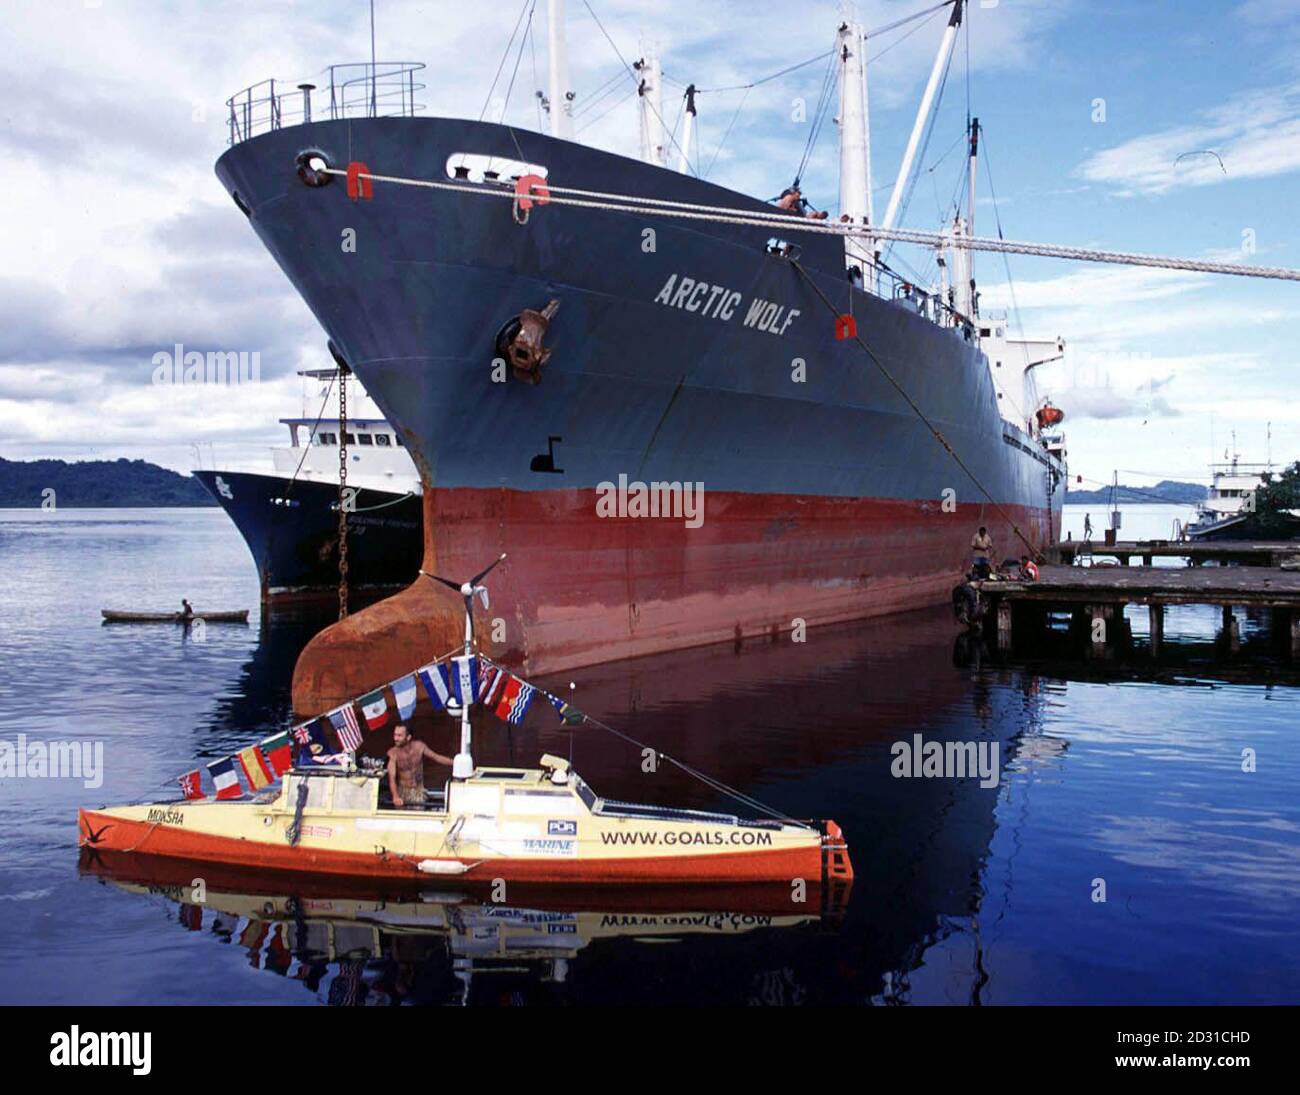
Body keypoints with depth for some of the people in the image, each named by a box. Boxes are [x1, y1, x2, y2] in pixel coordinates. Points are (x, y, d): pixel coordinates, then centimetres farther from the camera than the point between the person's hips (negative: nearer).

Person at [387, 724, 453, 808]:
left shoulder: (419, 747, -10)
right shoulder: (393, 753, -17)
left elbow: (436, 757, 3)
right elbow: (392, 778, -24)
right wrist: (395, 796, -39)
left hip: (418, 792, 1)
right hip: (402, 792, -1)